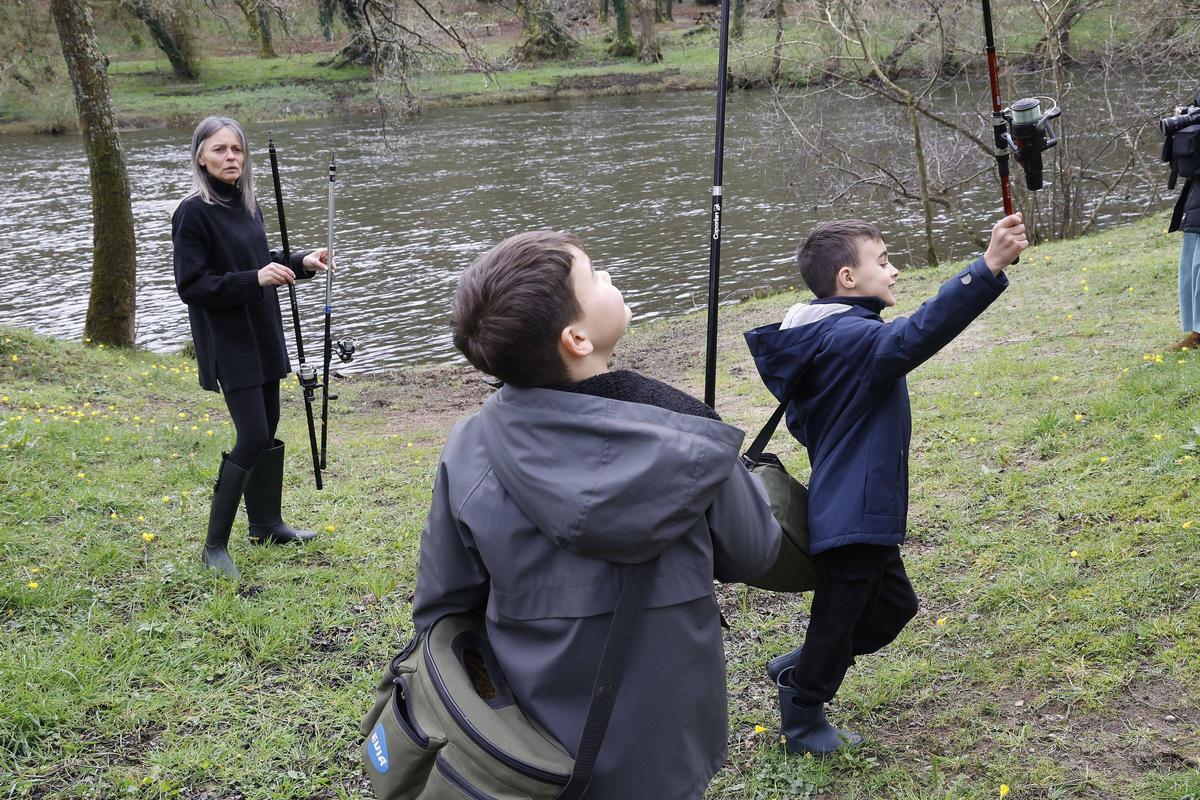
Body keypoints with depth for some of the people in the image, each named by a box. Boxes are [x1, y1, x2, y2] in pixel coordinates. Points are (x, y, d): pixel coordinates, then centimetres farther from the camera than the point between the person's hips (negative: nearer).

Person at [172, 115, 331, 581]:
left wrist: (300, 264, 3)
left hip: (262, 336, 8)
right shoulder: (193, 213, -14)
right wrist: (255, 279, -26)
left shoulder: (247, 205, 8)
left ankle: (266, 525, 30)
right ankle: (214, 546, -3)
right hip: (228, 343, -8)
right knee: (252, 437, -13)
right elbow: (191, 286, -17)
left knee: (267, 432, 15)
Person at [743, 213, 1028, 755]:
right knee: (838, 620, 10)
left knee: (893, 607, 24)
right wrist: (988, 268, -47)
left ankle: (797, 672, 36)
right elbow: (917, 334, -42)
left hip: (859, 512, 10)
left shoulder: (821, 342, 10)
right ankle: (803, 721, 32)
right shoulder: (852, 339, -23)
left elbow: (801, 420, 20)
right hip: (853, 518, -10)